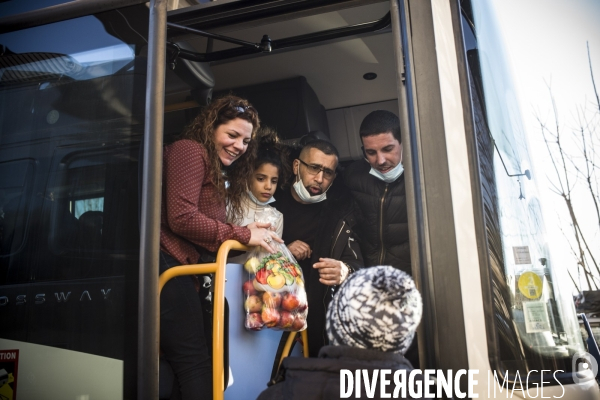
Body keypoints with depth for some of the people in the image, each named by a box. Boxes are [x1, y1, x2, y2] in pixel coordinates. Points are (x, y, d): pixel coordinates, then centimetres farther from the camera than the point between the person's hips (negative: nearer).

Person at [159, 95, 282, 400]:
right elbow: (182, 218, -17)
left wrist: (246, 233, 2)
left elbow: (208, 228, 14)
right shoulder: (189, 150, -4)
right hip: (169, 266, -10)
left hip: (185, 270, 10)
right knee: (196, 365, -7)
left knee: (190, 366, 11)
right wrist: (243, 234, -12)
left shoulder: (219, 172, 25)